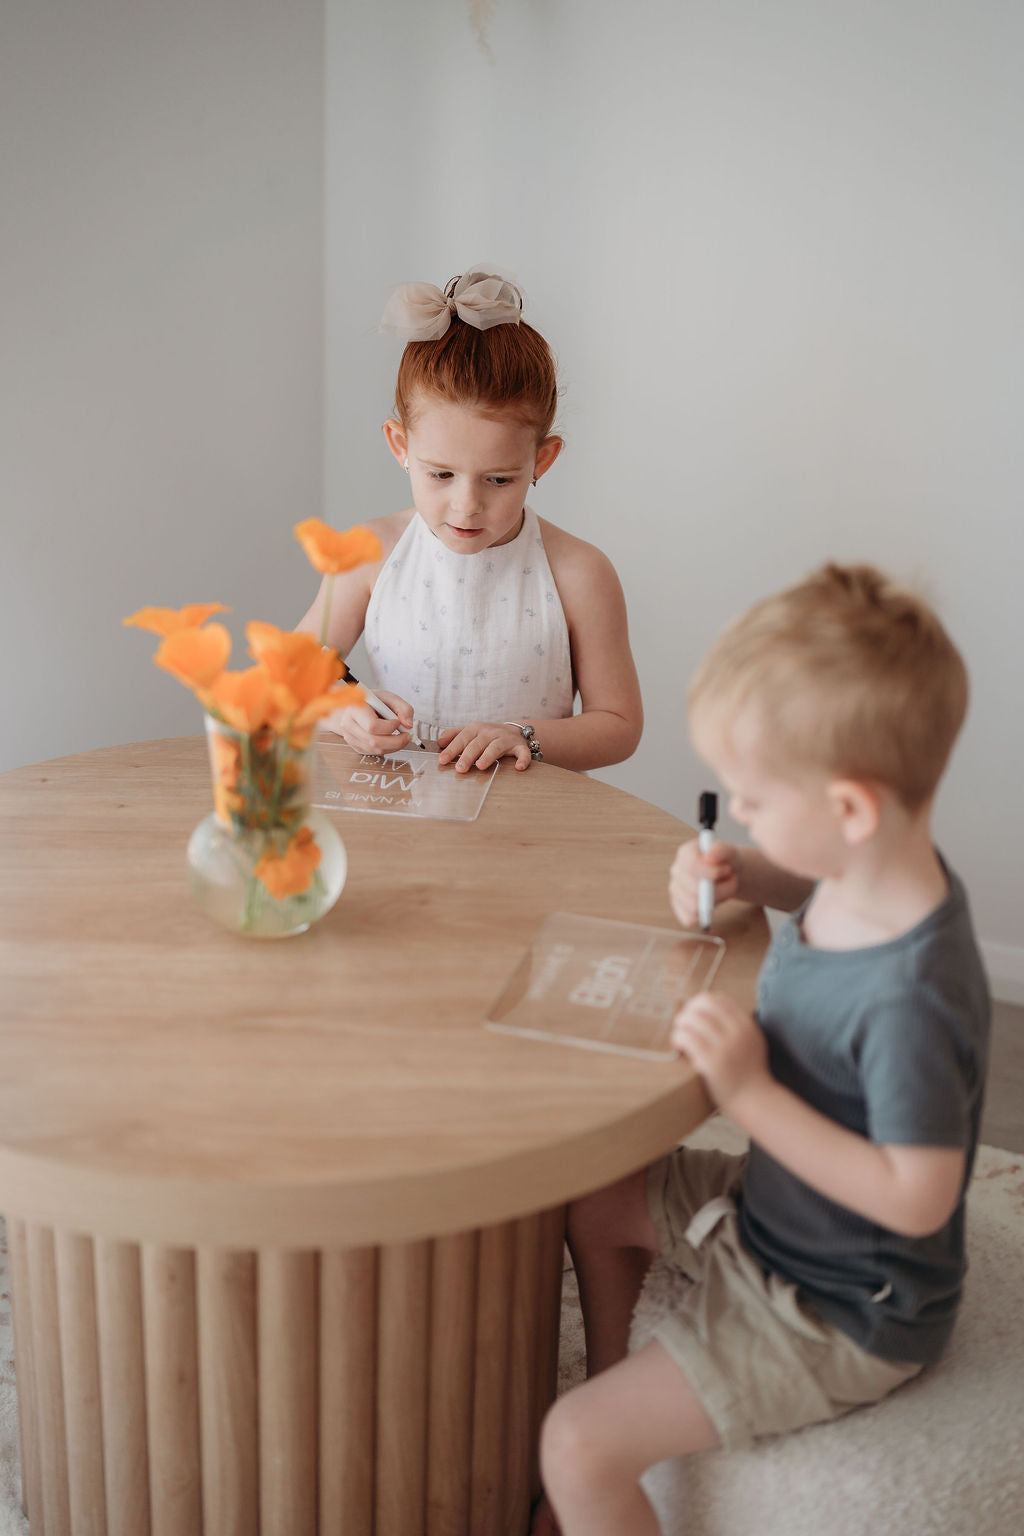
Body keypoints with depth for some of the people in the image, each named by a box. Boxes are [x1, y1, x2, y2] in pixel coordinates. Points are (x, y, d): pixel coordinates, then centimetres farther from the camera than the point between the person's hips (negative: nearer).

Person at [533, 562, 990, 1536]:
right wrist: (737, 876, -7)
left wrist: (752, 1095, -33)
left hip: (835, 1315, -9)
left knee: (576, 1448, -11)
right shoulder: (872, 871, -12)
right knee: (596, 1205, 25)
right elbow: (815, 885, 14)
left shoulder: (910, 997, -38)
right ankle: (609, 1392, 45)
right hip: (768, 1208, 9)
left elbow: (917, 1198, -31)